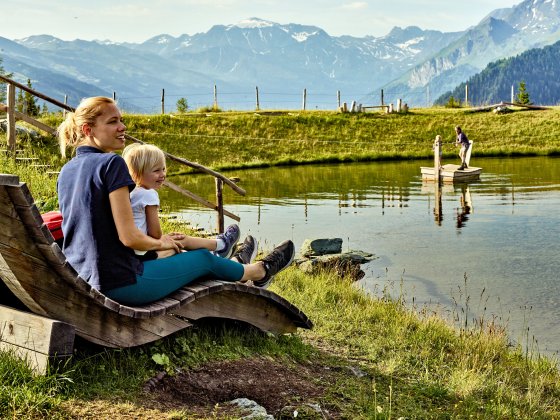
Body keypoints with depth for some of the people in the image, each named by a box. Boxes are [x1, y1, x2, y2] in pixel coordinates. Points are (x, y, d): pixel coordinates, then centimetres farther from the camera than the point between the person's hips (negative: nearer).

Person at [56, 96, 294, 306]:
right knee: (203, 259, 15)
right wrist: (160, 243, 0)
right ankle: (259, 271, 43)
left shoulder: (66, 171, 7)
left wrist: (157, 239, 17)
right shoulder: (111, 163, -18)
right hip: (119, 286, -8)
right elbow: (129, 237, -21)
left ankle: (235, 267, 55)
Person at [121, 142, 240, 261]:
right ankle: (221, 244, 24)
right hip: (144, 254, -10)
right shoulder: (149, 195, -17)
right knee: (183, 240, 4)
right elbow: (155, 233, -16)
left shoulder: (132, 193, 11)